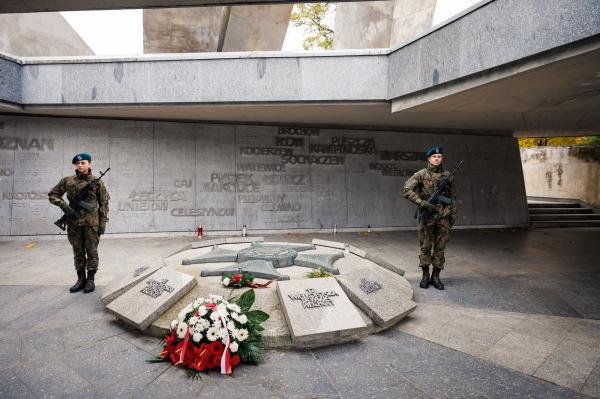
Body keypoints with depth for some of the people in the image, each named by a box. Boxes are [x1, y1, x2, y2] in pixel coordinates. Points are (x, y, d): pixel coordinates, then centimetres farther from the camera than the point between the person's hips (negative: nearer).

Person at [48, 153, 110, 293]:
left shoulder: (97, 182, 1)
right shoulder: (67, 180, 6)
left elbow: (104, 203, 2)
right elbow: (52, 195, 13)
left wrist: (103, 222, -3)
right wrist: (62, 204, -7)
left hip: (91, 222, -3)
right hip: (74, 223, 3)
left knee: (91, 251, 1)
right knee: (78, 252, 10)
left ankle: (90, 280, 11)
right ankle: (81, 279, 20)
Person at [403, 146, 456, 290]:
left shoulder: (447, 175, 9)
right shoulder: (421, 174, -3)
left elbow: (452, 196, 17)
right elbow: (407, 190, -11)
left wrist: (453, 214, 10)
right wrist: (423, 203, -18)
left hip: (444, 217, 3)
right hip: (427, 216, -3)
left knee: (440, 248, 6)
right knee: (425, 247, 4)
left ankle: (436, 276, 17)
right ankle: (425, 276, 17)